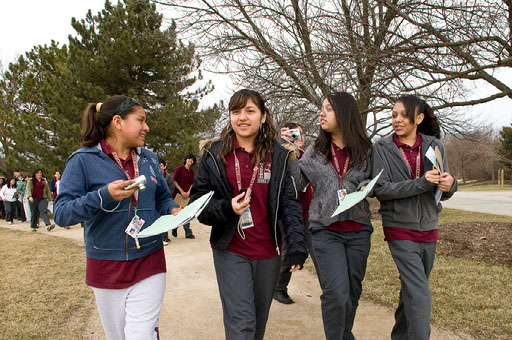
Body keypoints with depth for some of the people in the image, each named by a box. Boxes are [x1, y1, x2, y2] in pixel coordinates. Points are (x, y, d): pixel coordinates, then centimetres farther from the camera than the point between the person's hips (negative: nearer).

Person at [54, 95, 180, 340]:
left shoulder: (148, 158, 6)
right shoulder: (84, 160, -7)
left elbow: (162, 197, 16)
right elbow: (61, 213, -12)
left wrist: (173, 210, -7)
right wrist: (104, 196, -27)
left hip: (149, 263, 2)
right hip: (106, 266, -2)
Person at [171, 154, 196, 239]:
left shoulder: (192, 172, 11)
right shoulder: (179, 169, -5)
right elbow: (174, 181, -8)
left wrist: (188, 192, 0)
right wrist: (182, 191, -12)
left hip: (187, 195, 4)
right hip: (178, 195, -4)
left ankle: (188, 233, 3)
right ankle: (174, 229, 21)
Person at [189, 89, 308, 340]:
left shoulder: (278, 156, 2)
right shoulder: (215, 155, 1)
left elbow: (289, 203, -2)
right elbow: (198, 201, 1)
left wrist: (297, 246, -13)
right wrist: (227, 209, -18)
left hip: (268, 252, 2)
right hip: (230, 252, -1)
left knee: (259, 319, 17)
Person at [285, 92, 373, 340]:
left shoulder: (365, 150, 3)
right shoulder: (315, 151, 5)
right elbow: (297, 183, 2)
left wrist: (365, 187, -7)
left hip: (358, 230, 2)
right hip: (325, 229, -1)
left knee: (352, 291, 13)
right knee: (336, 293, -13)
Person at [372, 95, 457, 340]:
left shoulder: (434, 146, 4)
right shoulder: (382, 149, -6)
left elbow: (442, 191, 7)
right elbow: (380, 189, -15)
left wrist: (450, 185, -17)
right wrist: (420, 183, -25)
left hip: (428, 227, 4)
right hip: (400, 229, -4)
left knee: (412, 289, 17)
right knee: (419, 295, -12)